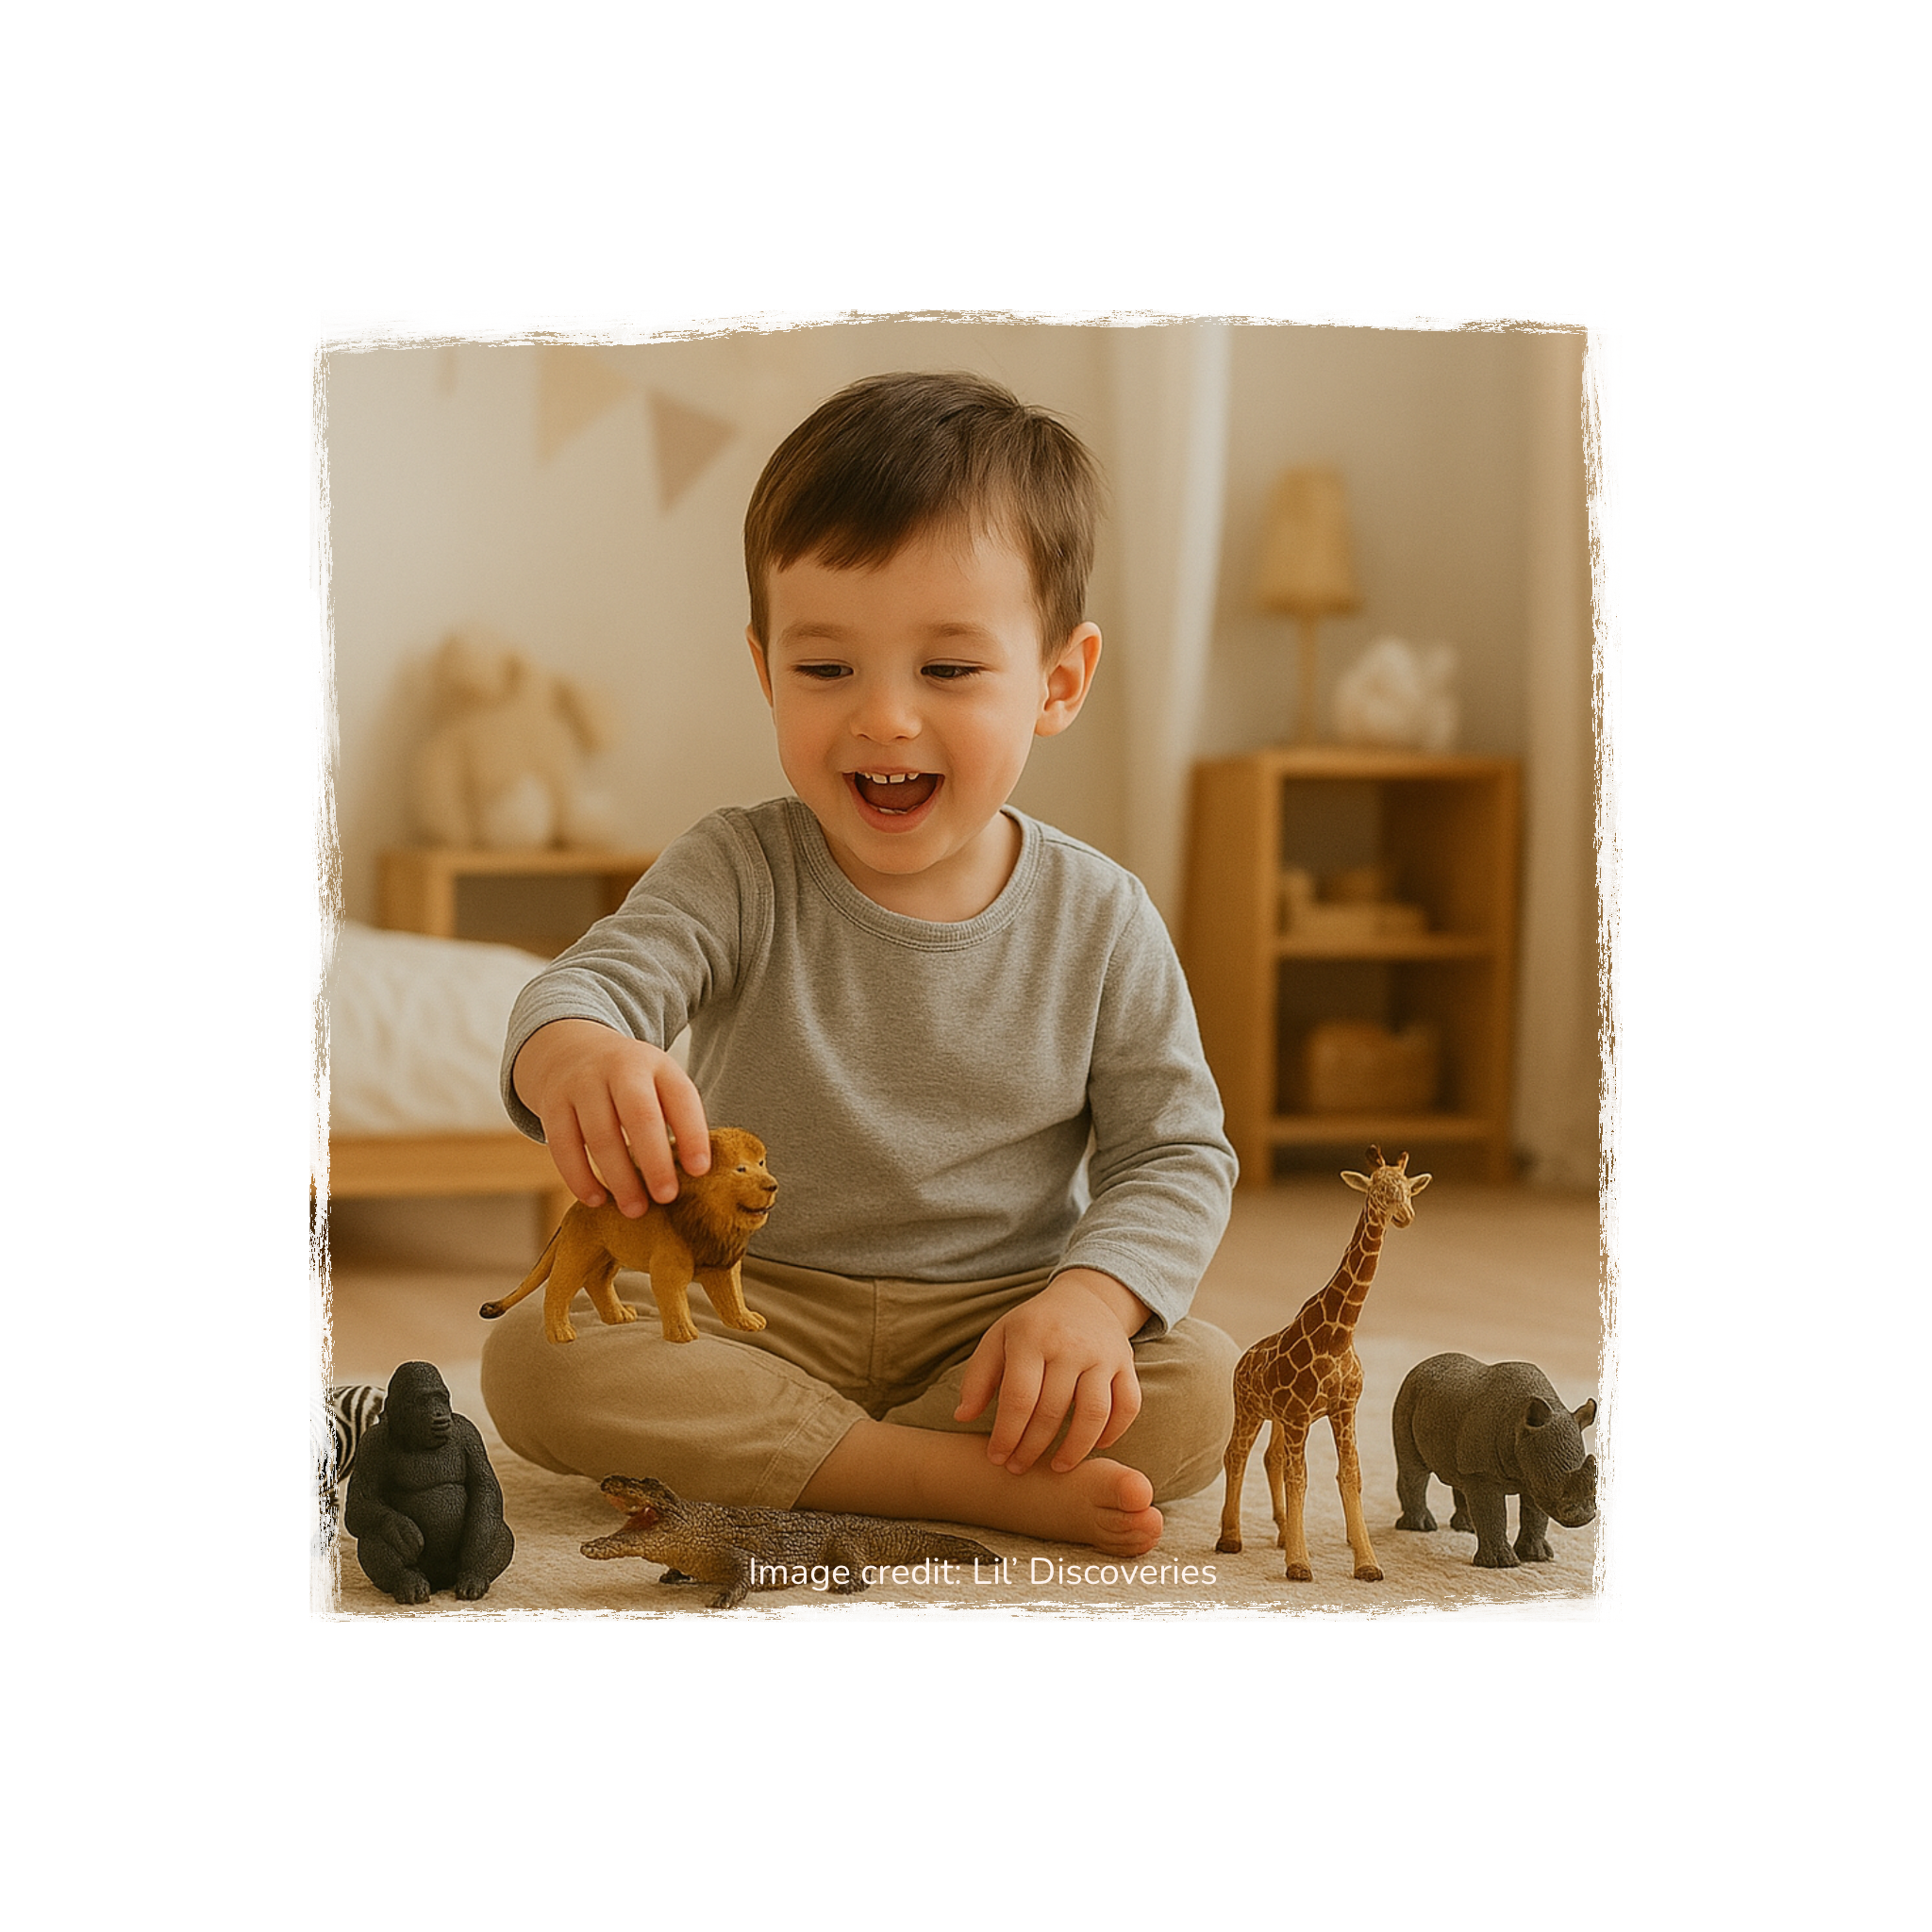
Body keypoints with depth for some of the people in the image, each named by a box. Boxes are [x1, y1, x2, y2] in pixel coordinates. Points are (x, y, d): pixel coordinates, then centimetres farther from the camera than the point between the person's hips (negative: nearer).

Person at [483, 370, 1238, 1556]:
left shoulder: (1100, 923, -3)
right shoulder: (739, 875, -4)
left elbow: (1176, 1153, -2)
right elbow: (598, 978, -19)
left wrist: (1090, 1299, -23)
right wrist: (574, 1054, -47)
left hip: (992, 1323, 1)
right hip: (758, 1309, 0)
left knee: (1200, 1394, -27)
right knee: (535, 1357, -26)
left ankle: (751, 1460, -21)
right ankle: (951, 1477, -28)